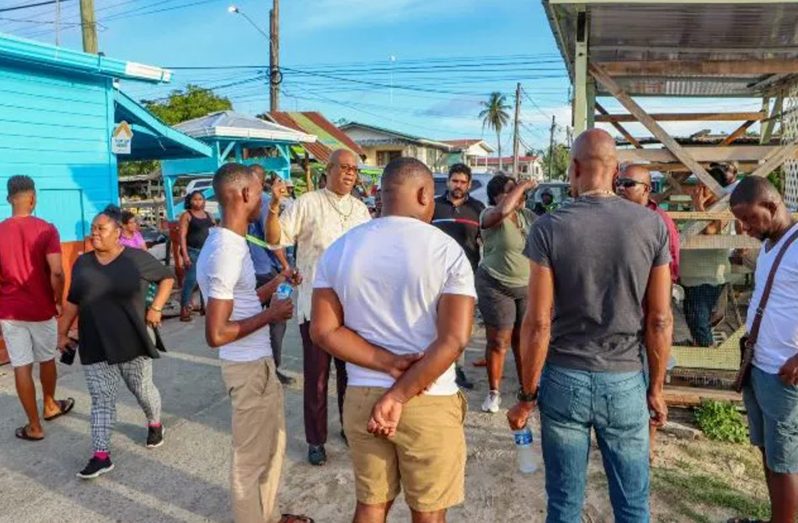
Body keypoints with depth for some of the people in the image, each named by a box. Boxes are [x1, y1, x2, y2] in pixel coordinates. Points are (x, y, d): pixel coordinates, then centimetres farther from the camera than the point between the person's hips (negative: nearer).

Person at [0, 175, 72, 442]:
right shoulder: (46, 229, -12)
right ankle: (50, 406, 41)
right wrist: (59, 300, -4)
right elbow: (56, 272, -19)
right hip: (42, 309, -1)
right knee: (47, 360, 20)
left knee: (22, 367, 7)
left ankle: (34, 426, 15)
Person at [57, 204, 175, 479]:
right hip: (94, 346, 3)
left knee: (142, 389, 12)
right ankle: (101, 456, 7)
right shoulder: (82, 263, 6)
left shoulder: (136, 258, -7)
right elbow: (73, 301, 13)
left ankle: (155, 424, 39)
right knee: (101, 399, 3)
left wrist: (156, 307, -5)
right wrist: (63, 332, 12)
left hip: (132, 341, -2)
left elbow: (167, 277, 4)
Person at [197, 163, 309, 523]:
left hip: (259, 361, 10)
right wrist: (271, 315, -18)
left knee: (272, 444, 25)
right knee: (252, 456, 9)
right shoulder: (225, 252, -25)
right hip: (248, 367, -10)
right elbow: (216, 334, -27)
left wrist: (273, 285, 16)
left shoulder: (231, 243, 7)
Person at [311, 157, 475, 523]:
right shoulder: (447, 251, -11)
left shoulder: (339, 250, 0)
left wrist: (387, 364, -10)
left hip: (361, 397, 4)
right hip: (429, 403, -3)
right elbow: (453, 340, -19)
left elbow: (323, 330, -3)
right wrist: (399, 396, -14)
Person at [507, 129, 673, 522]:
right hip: (625, 382, 2)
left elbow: (538, 323, -10)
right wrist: (656, 389, 11)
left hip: (564, 379, -1)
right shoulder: (652, 225, -4)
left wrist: (527, 395, -1)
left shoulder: (549, 228, -10)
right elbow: (659, 320, -1)